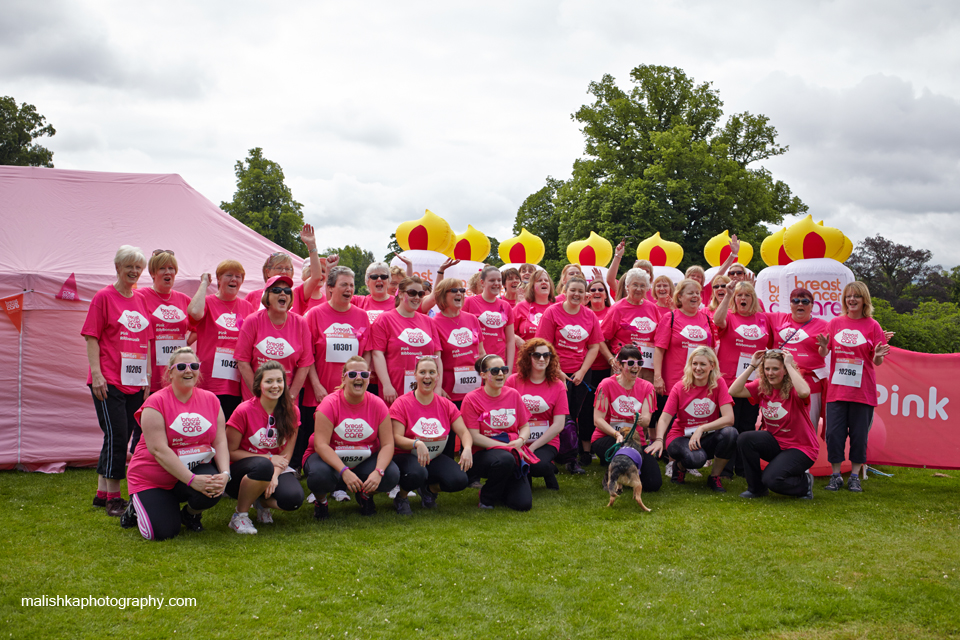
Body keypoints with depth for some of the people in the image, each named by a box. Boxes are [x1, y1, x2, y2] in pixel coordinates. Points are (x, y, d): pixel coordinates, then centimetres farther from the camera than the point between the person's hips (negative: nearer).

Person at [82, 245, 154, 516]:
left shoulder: (141, 300, 14)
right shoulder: (104, 296, -3)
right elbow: (92, 338, -6)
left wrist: (148, 376, 14)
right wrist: (96, 373, -13)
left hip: (135, 382, 6)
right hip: (109, 381, -6)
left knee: (121, 438, 9)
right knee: (116, 436, -8)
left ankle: (102, 492, 20)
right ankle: (113, 496, 1)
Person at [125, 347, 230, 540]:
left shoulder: (210, 400, 1)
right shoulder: (156, 403, -13)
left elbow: (220, 441, -3)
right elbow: (159, 450, -20)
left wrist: (225, 473, -21)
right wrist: (191, 480, -28)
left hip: (198, 470, 3)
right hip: (152, 479, -3)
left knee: (213, 490, -31)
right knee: (163, 533, -17)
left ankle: (191, 514, 7)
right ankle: (137, 506, 19)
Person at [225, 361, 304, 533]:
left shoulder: (291, 412, -2)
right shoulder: (244, 411, -12)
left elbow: (286, 454, 0)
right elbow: (230, 452, -9)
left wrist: (275, 475, -21)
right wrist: (269, 459, -16)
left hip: (276, 468, 3)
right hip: (240, 472, -3)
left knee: (294, 498, -29)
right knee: (263, 466, -40)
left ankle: (263, 502, 9)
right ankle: (239, 515, -15)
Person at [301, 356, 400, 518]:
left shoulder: (377, 405, -8)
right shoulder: (330, 403, -16)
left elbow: (387, 444, -10)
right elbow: (321, 445, -22)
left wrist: (378, 472, -29)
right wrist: (344, 471, -35)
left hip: (365, 460, 3)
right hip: (330, 458, -2)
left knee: (392, 475, -25)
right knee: (320, 475, -36)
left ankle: (365, 494, 12)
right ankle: (321, 500, 3)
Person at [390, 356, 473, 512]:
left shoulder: (446, 405, 6)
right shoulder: (402, 404, -7)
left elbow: (464, 432, 1)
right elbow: (396, 438, -14)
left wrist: (467, 448, -23)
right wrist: (417, 443, -35)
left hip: (435, 458, 4)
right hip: (406, 456, -4)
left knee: (460, 480, -23)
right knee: (417, 474, -39)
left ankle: (430, 489, 12)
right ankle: (401, 497, -1)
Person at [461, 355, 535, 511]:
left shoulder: (513, 394, 9)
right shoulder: (472, 399, -5)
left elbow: (525, 426, 13)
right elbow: (474, 436, -9)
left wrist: (520, 441, -11)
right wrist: (505, 446, -16)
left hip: (513, 451, 4)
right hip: (484, 452, -4)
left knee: (523, 504, -16)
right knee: (505, 460, -40)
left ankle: (503, 488, 21)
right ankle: (487, 497, -9)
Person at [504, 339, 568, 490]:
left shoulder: (557, 386, 1)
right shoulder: (513, 381, 2)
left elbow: (558, 425, -4)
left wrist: (532, 447, -12)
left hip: (546, 442, -1)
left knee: (539, 465, -33)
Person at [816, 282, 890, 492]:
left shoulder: (872, 325, 2)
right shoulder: (835, 323, 7)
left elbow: (877, 361, 1)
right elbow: (823, 354, 8)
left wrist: (878, 355, -22)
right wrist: (823, 347, -14)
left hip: (862, 390, -1)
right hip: (837, 388, 2)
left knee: (859, 434, 3)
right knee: (834, 433, 0)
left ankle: (855, 476, 14)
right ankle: (835, 475, 11)